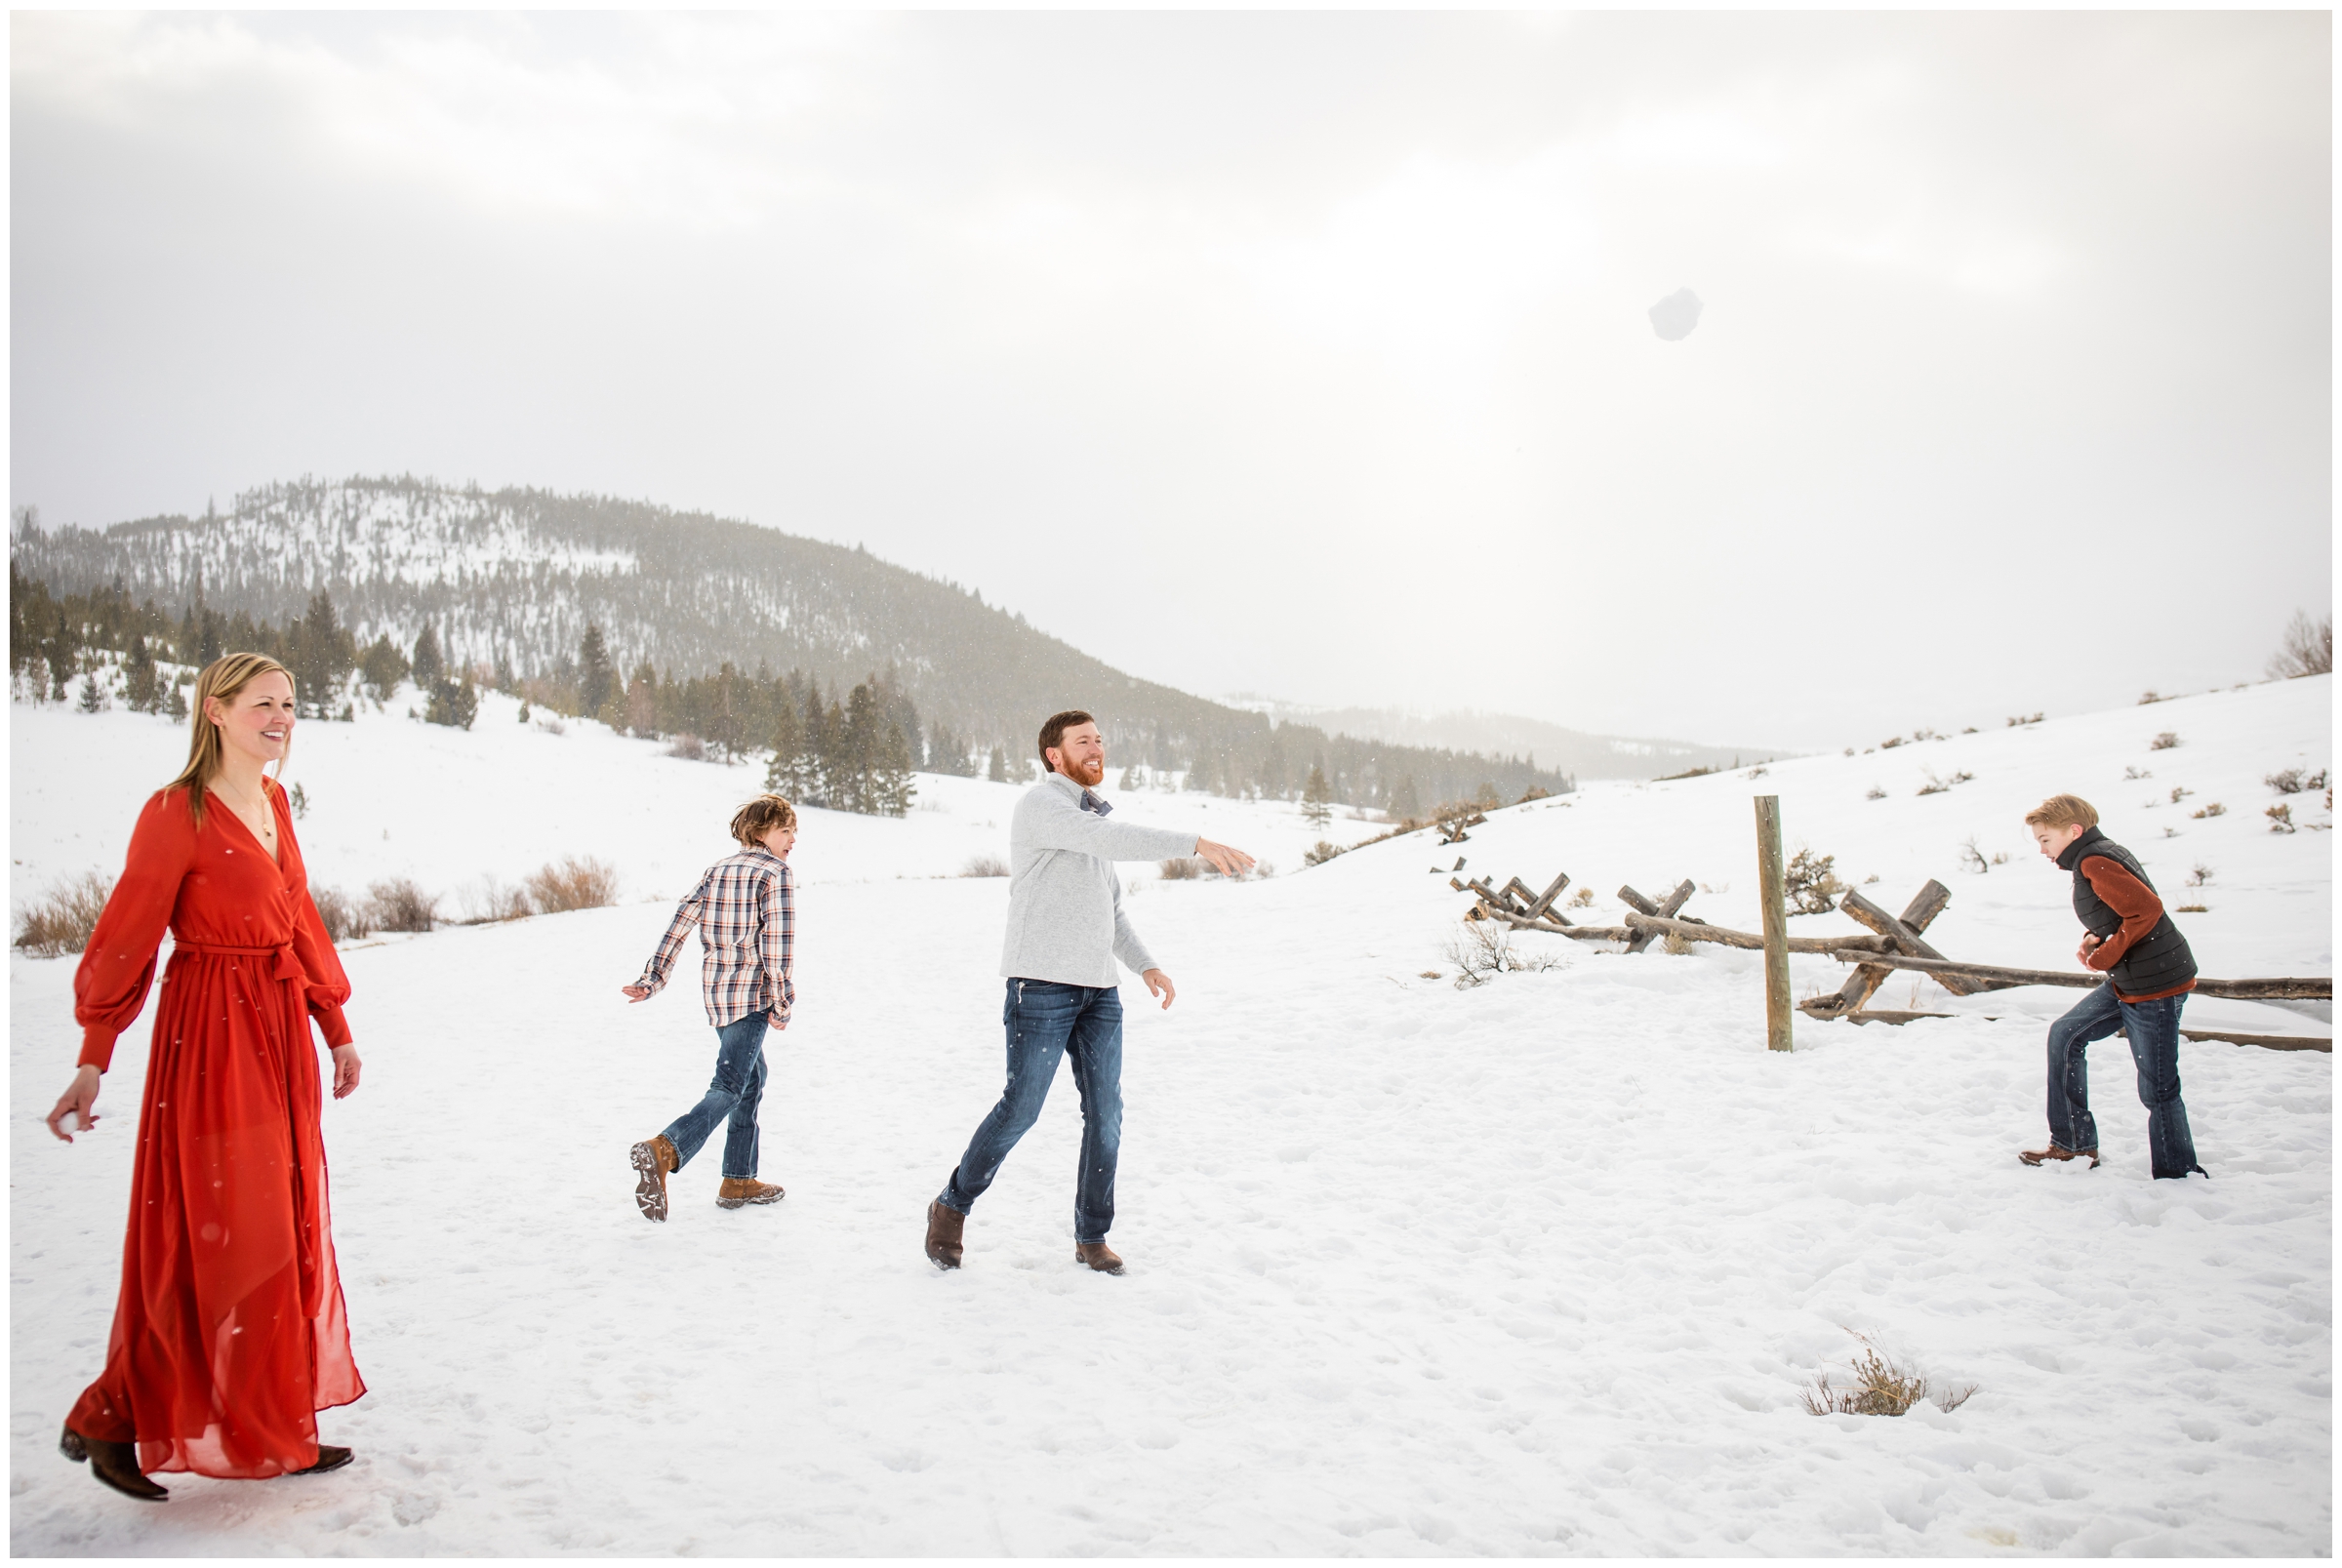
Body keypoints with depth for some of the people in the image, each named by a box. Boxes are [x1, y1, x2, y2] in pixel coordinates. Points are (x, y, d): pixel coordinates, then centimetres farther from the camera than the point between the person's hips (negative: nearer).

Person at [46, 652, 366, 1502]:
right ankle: (114, 1422, 16)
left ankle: (275, 1425, 25)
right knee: (211, 1232, -2)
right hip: (210, 1034, -8)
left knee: (283, 1226, 13)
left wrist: (336, 1026, 16)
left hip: (279, 1032, 8)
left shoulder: (274, 802, 10)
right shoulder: (177, 812, -12)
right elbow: (127, 935, -13)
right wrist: (93, 1059, -16)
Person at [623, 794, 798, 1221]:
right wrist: (784, 1004, -9)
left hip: (715, 990, 8)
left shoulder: (718, 869, 13)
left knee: (752, 1078, 20)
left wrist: (651, 980, 9)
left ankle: (739, 1181, 22)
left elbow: (680, 923, 7)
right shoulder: (777, 874, -8)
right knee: (729, 1089, -11)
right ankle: (662, 1151, -32)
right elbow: (777, 944, -15)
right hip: (752, 994, -8)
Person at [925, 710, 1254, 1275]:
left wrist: (1145, 964, 13)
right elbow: (1110, 840, -25)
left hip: (1098, 992, 8)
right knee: (1021, 1108, -3)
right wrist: (1196, 843, -30)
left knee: (1105, 1115, 4)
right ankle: (953, 1205, 18)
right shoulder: (1040, 805, -7)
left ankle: (1091, 1237, 16)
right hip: (1042, 987, -7)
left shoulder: (1094, 815, 20)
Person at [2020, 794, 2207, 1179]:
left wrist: (2103, 957, -18)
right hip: (2127, 983, 11)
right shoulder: (2100, 855, 14)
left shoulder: (2094, 863, -17)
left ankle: (2177, 1177, 7)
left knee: (2157, 1089, -3)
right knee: (2066, 1035, 14)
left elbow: (2147, 910, -28)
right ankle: (2075, 1144, 19)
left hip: (2155, 984, -11)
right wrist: (2094, 938, 6)